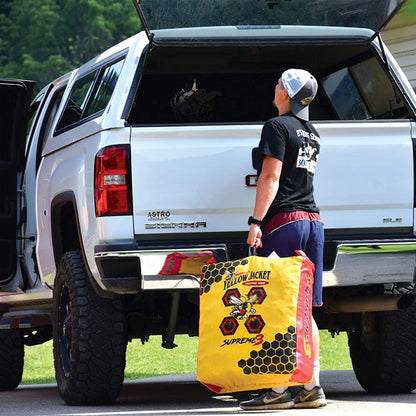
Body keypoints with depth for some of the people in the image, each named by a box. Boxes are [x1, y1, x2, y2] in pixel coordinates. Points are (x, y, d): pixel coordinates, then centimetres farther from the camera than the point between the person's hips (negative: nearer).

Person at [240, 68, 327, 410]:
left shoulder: (278, 126, -6)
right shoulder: (312, 134, 18)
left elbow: (271, 177, -14)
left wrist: (256, 221, -17)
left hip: (283, 221, -8)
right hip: (313, 221, 8)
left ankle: (279, 391, -10)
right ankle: (312, 386, 6)